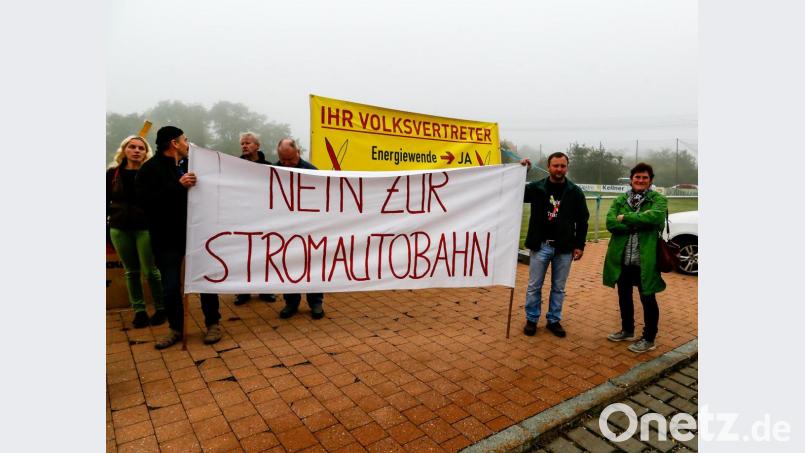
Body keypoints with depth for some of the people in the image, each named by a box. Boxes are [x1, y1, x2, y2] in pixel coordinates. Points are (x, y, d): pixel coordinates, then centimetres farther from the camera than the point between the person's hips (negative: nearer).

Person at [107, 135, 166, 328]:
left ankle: (161, 308, 15)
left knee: (151, 271, 0)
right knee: (131, 272, 11)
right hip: (119, 229, 4)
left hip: (146, 228, -3)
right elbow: (106, 201, 11)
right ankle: (139, 310, 21)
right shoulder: (113, 173, 4)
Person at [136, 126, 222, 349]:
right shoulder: (150, 168, -4)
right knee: (171, 286, 4)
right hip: (168, 238, -2)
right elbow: (145, 200, -20)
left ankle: (213, 324, 21)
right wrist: (178, 185, -27)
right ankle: (176, 329, 24)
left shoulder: (190, 164, 8)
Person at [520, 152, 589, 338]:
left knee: (558, 288, 11)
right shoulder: (536, 187, -2)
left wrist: (579, 245, -1)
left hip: (564, 248, 1)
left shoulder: (575, 192, 1)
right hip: (540, 246, -1)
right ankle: (531, 319, 22)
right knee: (534, 286, 6)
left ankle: (554, 320, 26)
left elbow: (582, 220, 5)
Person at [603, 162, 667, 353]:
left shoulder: (658, 200, -3)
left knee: (648, 299, 8)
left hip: (645, 259, -4)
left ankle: (649, 339, 24)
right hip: (622, 258, 4)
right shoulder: (620, 200, 6)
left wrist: (626, 218, -17)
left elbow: (655, 217, -25)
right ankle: (627, 330, 37)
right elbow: (610, 223, -9)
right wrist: (639, 224, -17)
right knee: (624, 297, 17)